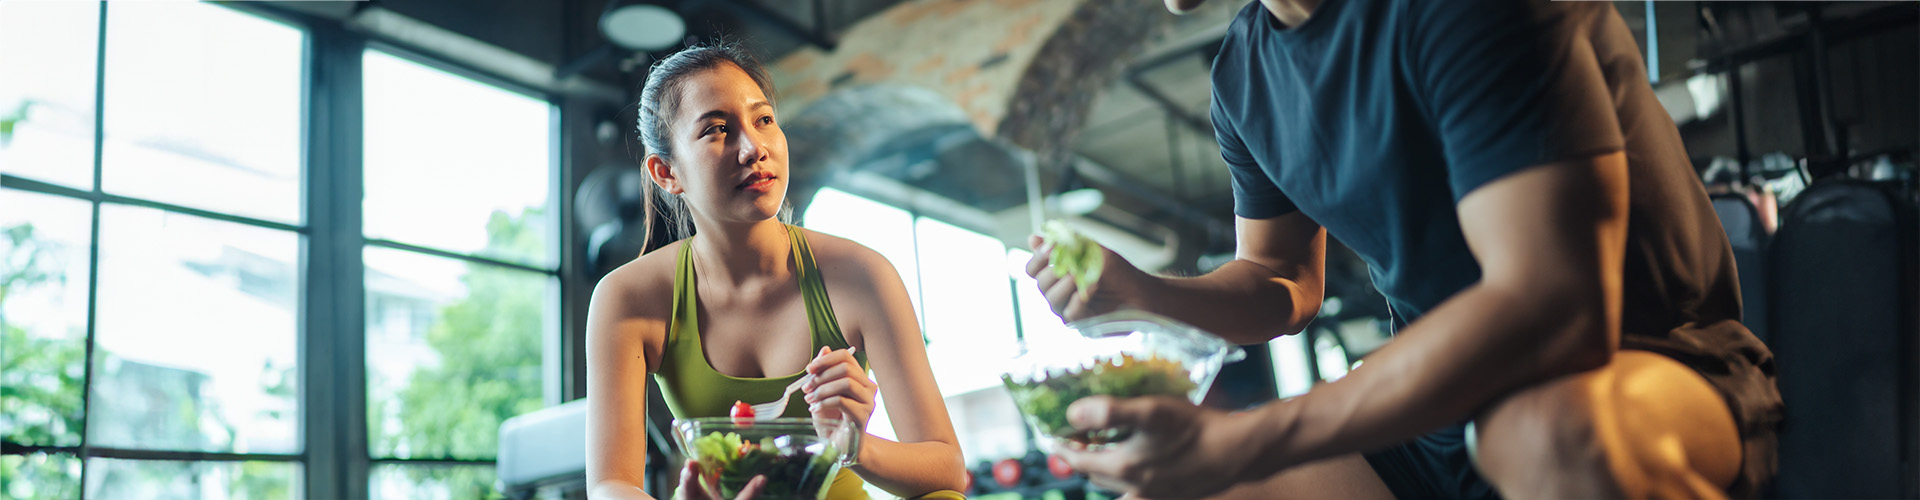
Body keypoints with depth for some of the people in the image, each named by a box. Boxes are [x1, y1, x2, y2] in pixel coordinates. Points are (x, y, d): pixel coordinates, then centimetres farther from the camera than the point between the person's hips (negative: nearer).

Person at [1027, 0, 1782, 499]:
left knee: (1564, 433, -40)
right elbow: (1283, 286, 14)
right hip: (1447, 401, 7)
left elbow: (1557, 308, -33)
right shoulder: (1242, 70, 3)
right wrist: (1137, 292, -8)